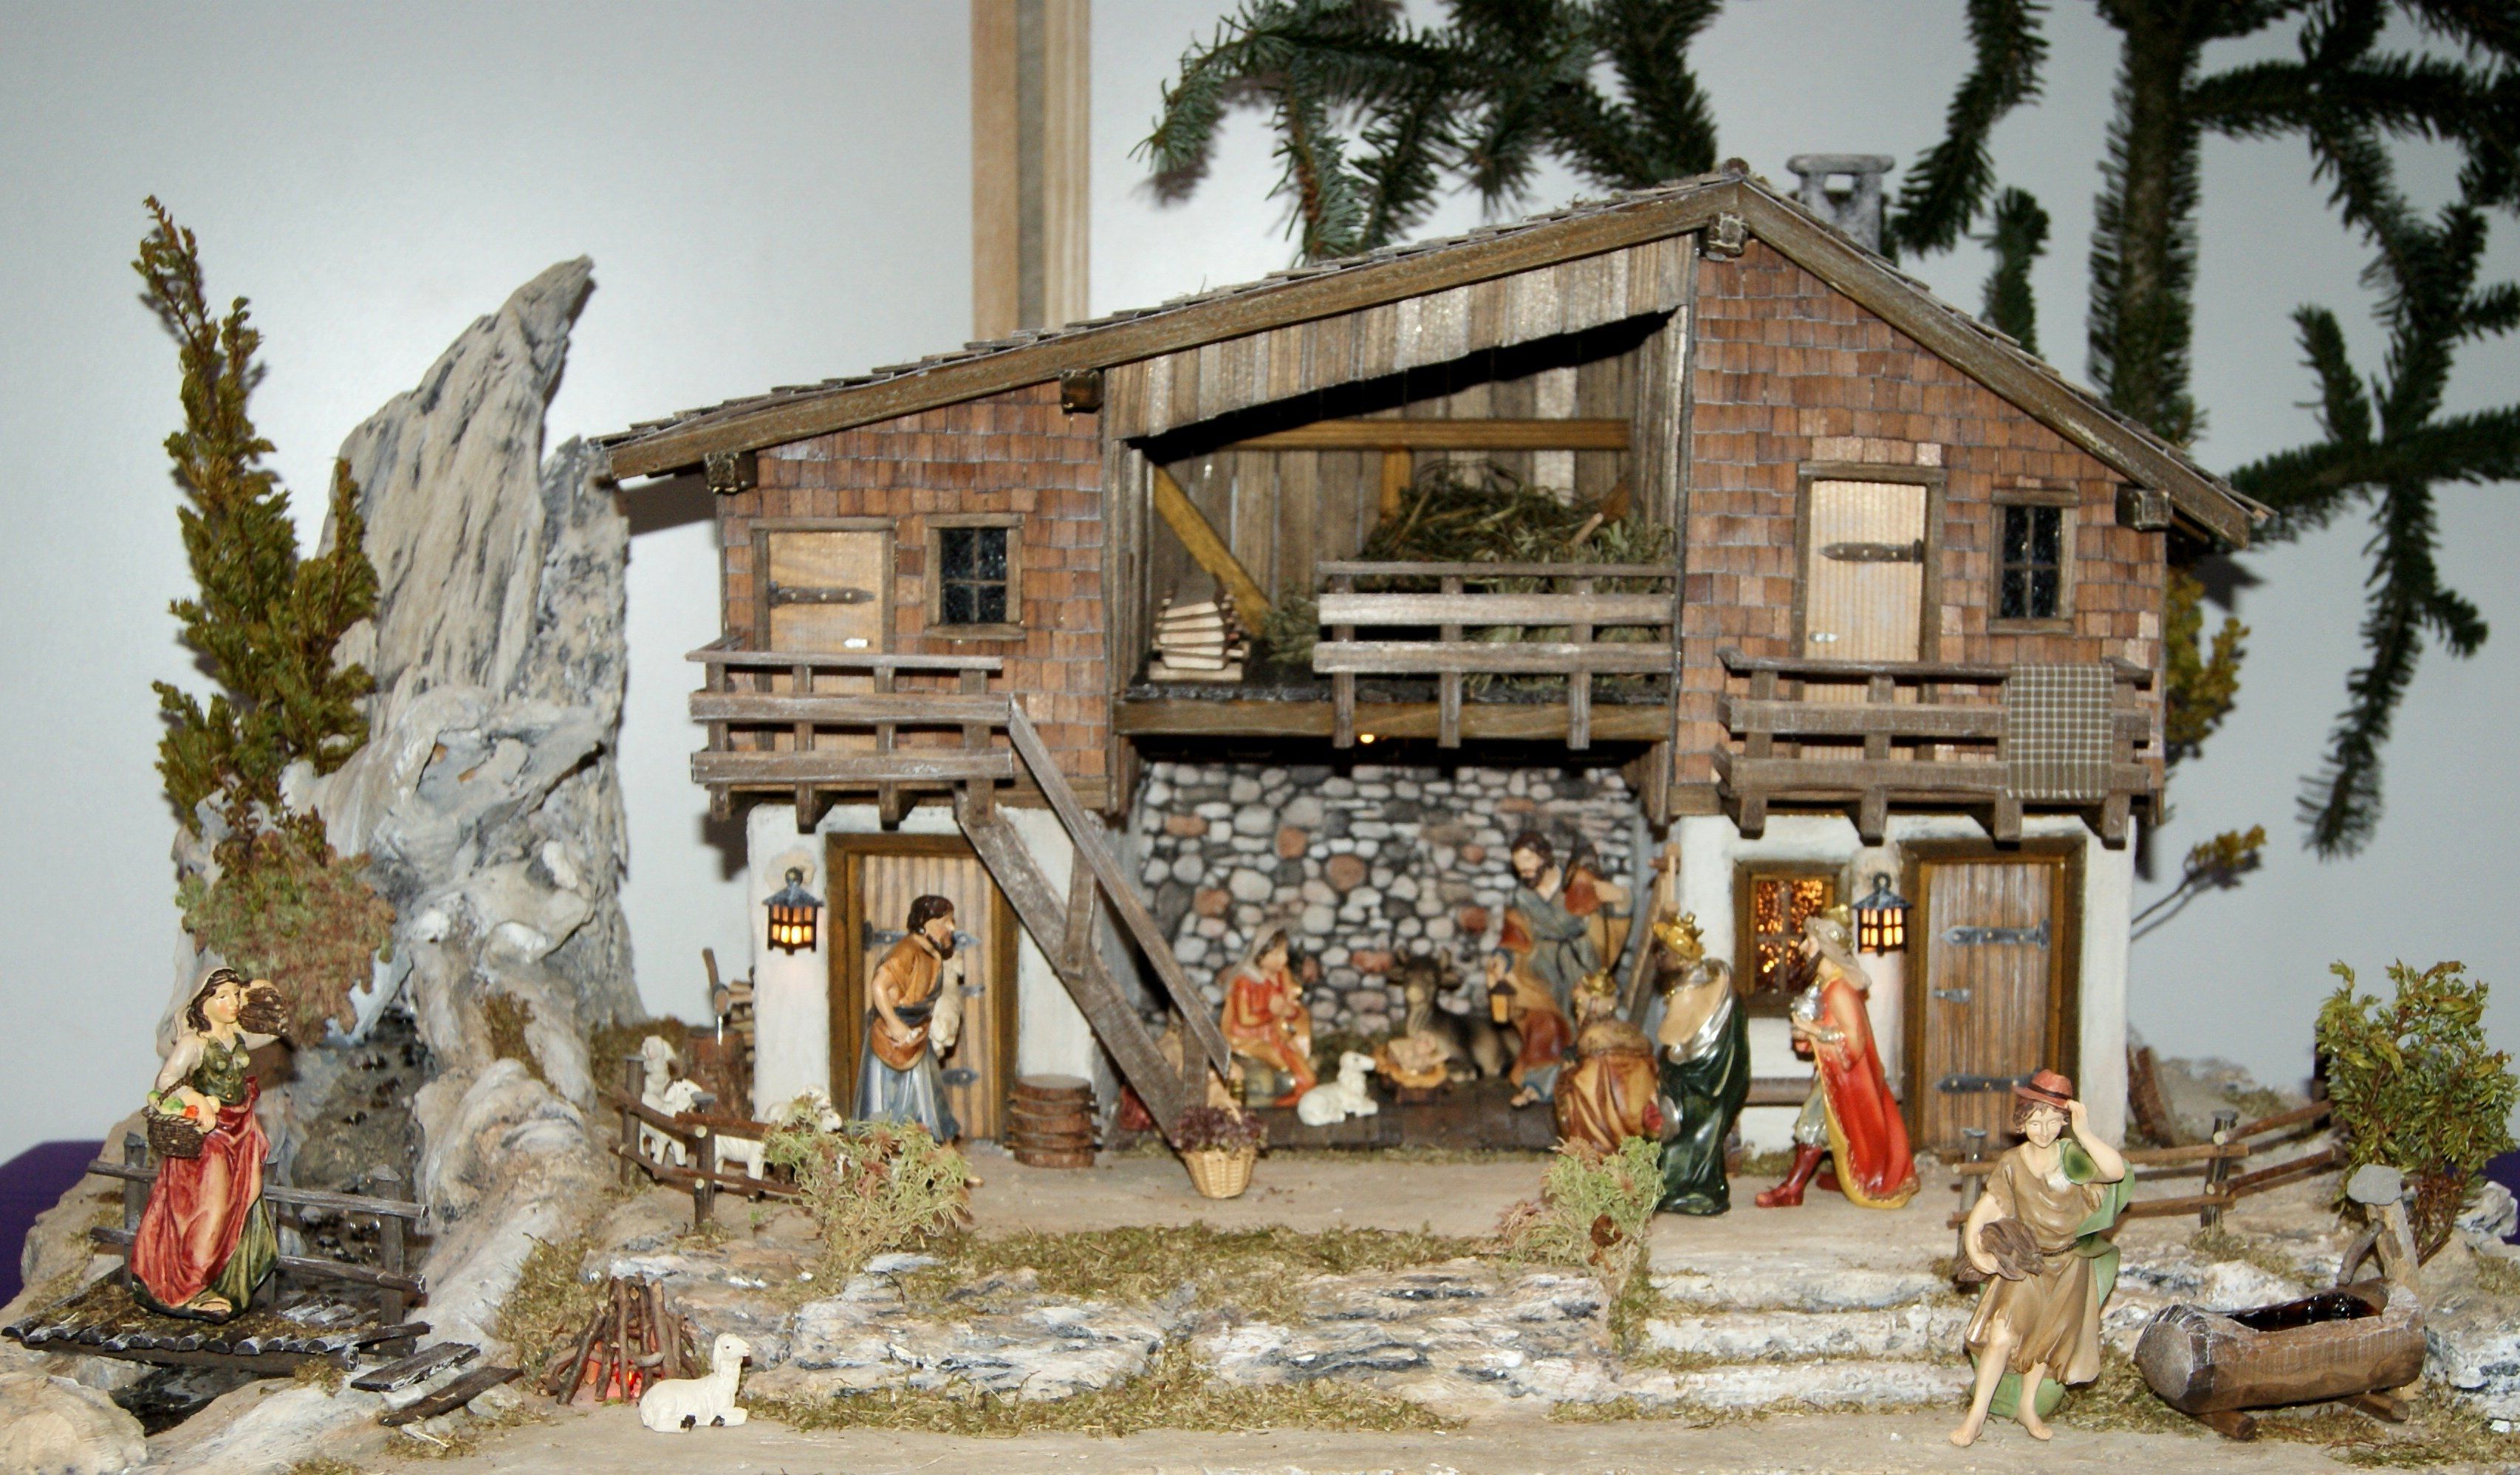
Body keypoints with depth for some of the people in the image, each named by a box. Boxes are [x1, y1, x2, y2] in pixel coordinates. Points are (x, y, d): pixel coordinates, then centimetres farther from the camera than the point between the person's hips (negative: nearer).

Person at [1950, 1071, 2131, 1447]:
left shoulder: (2073, 1156, -15)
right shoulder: (2012, 1165, -10)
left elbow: (2117, 1171, -33)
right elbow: (1986, 1207, -9)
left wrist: (2085, 1135, -44)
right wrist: (1975, 1248, -26)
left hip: (2068, 1266, 1)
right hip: (2024, 1262, 0)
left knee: (2048, 1339, 11)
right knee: (2002, 1336, -13)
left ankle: (2028, 1406, 34)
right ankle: (1977, 1415, -2)